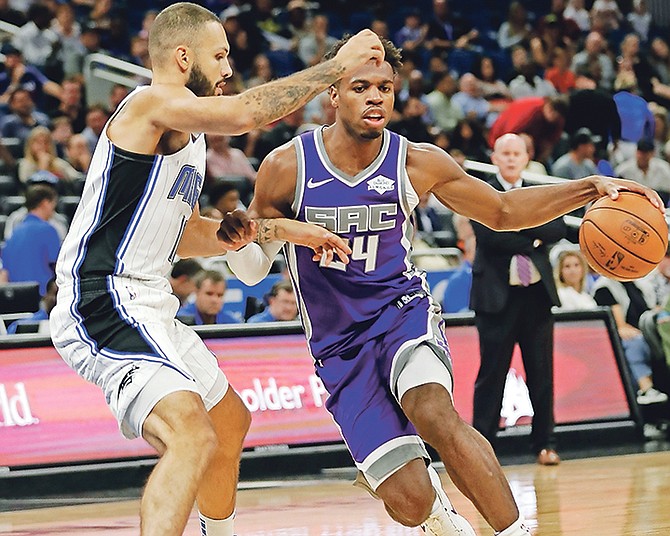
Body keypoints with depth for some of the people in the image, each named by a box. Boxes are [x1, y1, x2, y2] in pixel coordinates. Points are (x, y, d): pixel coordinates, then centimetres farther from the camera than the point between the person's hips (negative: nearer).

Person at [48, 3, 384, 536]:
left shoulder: (190, 137, 18)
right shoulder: (152, 102, -13)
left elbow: (187, 237, 27)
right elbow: (245, 113, -30)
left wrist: (284, 229, 20)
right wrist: (337, 65, -21)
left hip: (147, 307, 11)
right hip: (103, 306, -11)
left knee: (231, 421, 29)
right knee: (193, 438, -30)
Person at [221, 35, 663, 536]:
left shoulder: (417, 163, -5)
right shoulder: (287, 167, -9)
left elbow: (503, 211, 7)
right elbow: (252, 270, 1)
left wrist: (590, 188, -6)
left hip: (402, 311, 0)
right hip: (339, 344, 0)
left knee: (436, 416, -36)